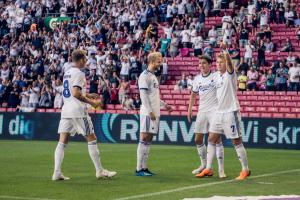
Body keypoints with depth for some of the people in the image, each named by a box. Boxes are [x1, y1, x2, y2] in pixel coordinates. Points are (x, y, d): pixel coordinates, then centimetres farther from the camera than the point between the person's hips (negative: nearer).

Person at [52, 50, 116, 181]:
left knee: (62, 142, 2)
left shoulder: (67, 73, 17)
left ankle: (57, 172, -7)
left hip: (66, 110, 8)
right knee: (92, 139, 2)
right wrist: (91, 102, -12)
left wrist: (88, 95, 22)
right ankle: (99, 171, 6)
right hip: (77, 111, -8)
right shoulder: (79, 73, -9)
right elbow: (76, 93, -19)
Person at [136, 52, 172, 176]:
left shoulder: (153, 76, 19)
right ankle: (139, 169, -8)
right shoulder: (144, 76, -9)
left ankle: (144, 167, 10)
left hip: (155, 113, 9)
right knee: (144, 139, -9)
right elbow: (143, 95, -16)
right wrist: (150, 111, -20)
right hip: (147, 113, -9)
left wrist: (164, 105, 22)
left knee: (148, 140, 8)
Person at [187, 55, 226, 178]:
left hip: (214, 110, -6)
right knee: (198, 140, 8)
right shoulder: (197, 79, 10)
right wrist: (189, 110, 16)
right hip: (201, 111, 6)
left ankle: (221, 169, -9)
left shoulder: (216, 76, -6)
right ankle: (204, 164, 27)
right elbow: (193, 95, 21)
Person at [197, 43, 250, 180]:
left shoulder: (230, 73, -8)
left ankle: (245, 170, 8)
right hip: (219, 112, 8)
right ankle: (208, 169, 11)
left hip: (231, 112, -8)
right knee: (211, 140, 5)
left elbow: (229, 62, -30)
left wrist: (224, 50, -45)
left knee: (237, 142, -2)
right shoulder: (218, 76, 12)